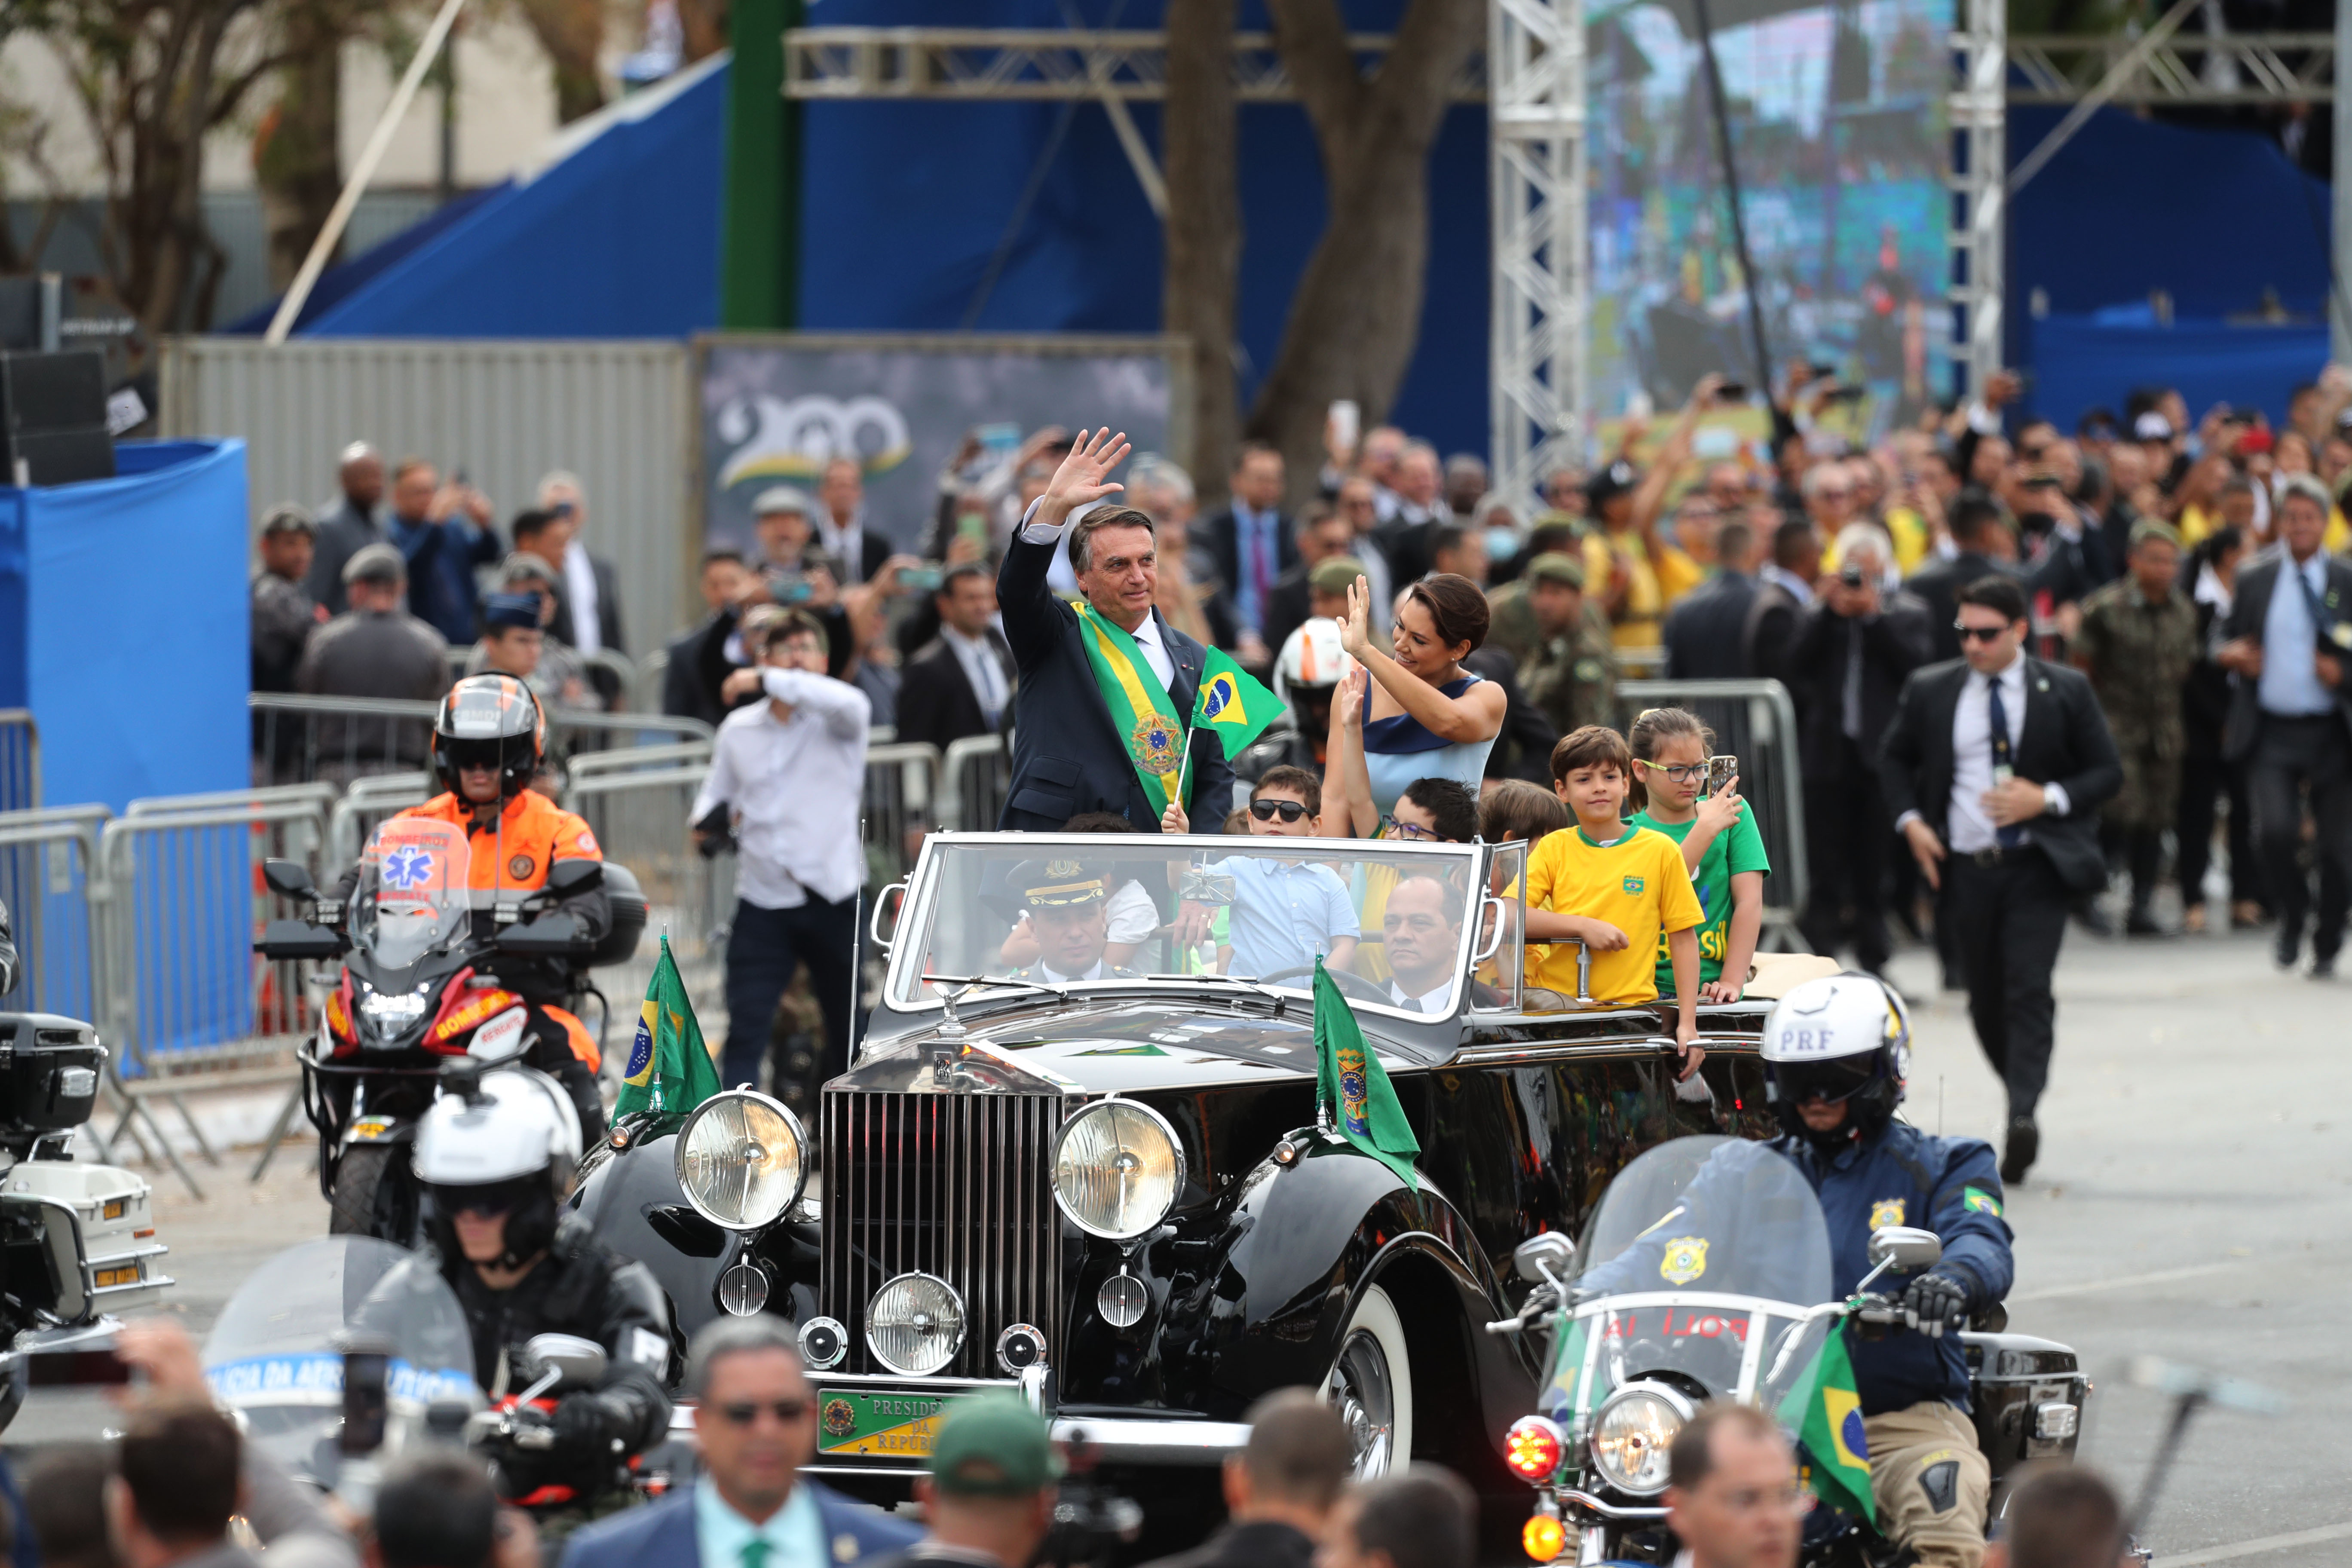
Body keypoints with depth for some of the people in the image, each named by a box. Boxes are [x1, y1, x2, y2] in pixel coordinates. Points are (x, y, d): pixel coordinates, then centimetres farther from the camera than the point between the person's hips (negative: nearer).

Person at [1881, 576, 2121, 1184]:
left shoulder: (2065, 692, 1)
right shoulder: (1930, 691, 6)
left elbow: (2107, 771, 4)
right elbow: (1894, 761, 19)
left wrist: (2048, 799, -13)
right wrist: (1909, 820, 1)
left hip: (2037, 865, -3)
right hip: (1965, 868, 3)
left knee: (2028, 990, -16)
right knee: (1986, 1001, 9)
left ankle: (2023, 1118, -24)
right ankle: (2021, 1100, 28)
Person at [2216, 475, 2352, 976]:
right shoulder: (2255, 581, 9)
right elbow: (2226, 638, 18)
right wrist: (2233, 653, -4)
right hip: (2271, 732, 0)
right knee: (2276, 830, -19)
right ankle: (2292, 918, 9)